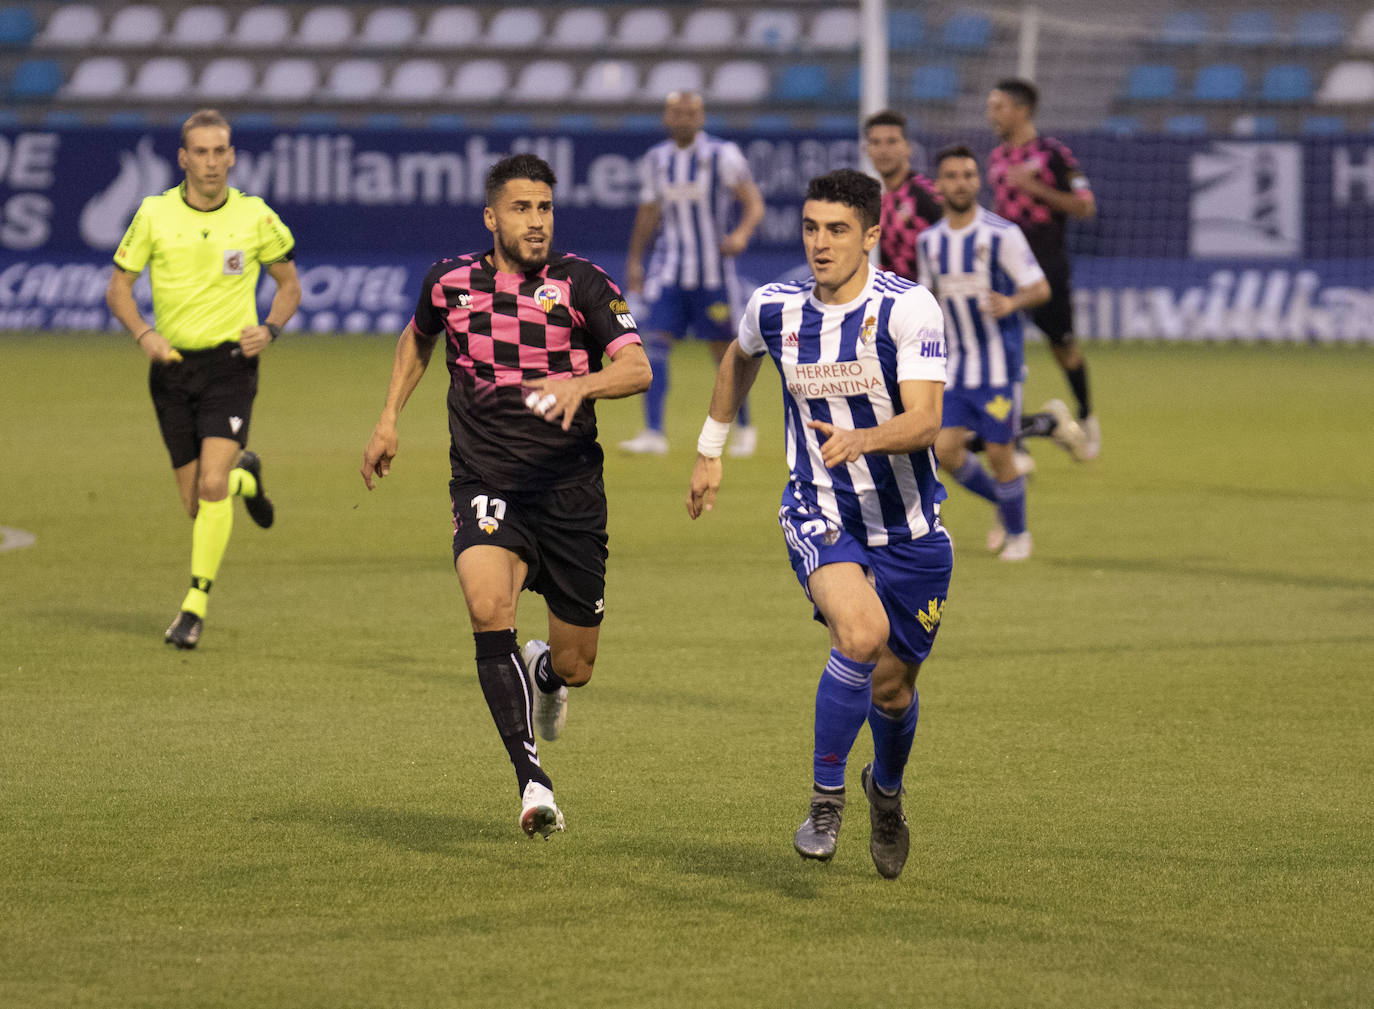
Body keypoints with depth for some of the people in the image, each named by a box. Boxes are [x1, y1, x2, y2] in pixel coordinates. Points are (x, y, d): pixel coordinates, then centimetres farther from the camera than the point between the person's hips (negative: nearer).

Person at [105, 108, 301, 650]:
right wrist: (144, 334, -13)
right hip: (173, 366, 2)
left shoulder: (255, 217, -2)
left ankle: (196, 605, -11)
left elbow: (289, 283, 11)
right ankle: (245, 478, 41)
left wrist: (269, 328, -8)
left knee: (212, 485, -19)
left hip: (230, 364, -2)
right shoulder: (154, 214, -2)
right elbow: (118, 286, 5)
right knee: (196, 505, 5)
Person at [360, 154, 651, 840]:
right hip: (485, 487, 0)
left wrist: (581, 384, -38)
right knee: (488, 606, -31)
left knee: (577, 667, 6)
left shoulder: (582, 284, -5)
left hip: (571, 495, 0)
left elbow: (637, 369, -18)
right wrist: (389, 418, 18)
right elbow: (417, 338, 27)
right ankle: (530, 777, -28)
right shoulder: (451, 282, 3)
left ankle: (544, 671, 47)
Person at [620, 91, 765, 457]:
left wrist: (742, 233, -26)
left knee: (724, 349, 4)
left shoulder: (723, 155, -6)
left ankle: (744, 428, 23)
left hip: (713, 271, -3)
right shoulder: (656, 160, 7)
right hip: (670, 269, 3)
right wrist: (635, 259, 19)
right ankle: (654, 433, -14)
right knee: (657, 343, -12)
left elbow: (753, 203, -7)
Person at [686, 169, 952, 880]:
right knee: (862, 633, -30)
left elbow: (924, 420, -25)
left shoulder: (909, 308, -15)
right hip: (819, 517, 0)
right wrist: (710, 449, 26)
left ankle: (886, 788, 45)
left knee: (892, 688, 9)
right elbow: (740, 357, 21)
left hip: (909, 524, 0)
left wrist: (860, 439, -43)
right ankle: (825, 799, -13)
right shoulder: (776, 309, -4)